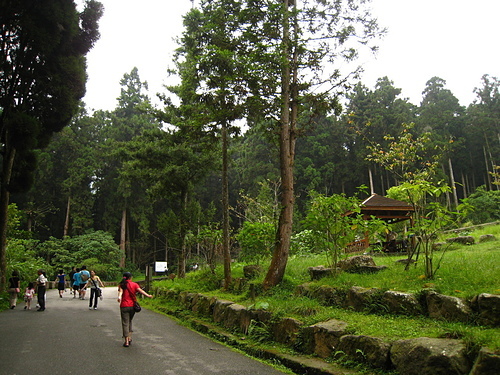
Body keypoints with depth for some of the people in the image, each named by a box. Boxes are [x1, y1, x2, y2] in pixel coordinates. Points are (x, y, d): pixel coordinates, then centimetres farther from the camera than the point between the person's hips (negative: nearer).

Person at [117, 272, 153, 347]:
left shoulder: (121, 285, 3)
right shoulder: (134, 284, 5)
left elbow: (120, 291, -18)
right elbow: (140, 290, -10)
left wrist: (119, 297, -36)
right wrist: (148, 295, -18)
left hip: (124, 306, -2)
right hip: (132, 306, 2)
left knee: (125, 323, 2)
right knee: (129, 321, 21)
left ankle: (126, 341, -1)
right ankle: (129, 338, 18)